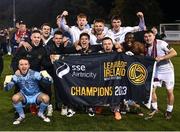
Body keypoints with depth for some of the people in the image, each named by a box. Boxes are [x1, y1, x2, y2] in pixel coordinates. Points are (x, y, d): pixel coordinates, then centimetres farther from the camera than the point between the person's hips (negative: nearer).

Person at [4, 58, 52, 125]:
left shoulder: (34, 74, -21)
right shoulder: (17, 76, -15)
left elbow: (48, 81, -23)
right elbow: (7, 88, -17)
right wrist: (7, 83, -34)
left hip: (36, 95, -1)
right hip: (24, 96, 1)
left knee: (46, 98, -30)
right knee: (15, 98, -29)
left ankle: (41, 114, 4)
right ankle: (21, 116, 0)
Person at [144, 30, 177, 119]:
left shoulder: (161, 43, -21)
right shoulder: (146, 47, -4)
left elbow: (174, 53, -24)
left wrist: (162, 58, -31)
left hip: (167, 70, -4)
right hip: (156, 71, 5)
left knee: (170, 91, 2)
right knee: (151, 90, 0)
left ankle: (169, 111, 21)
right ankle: (155, 109, 20)